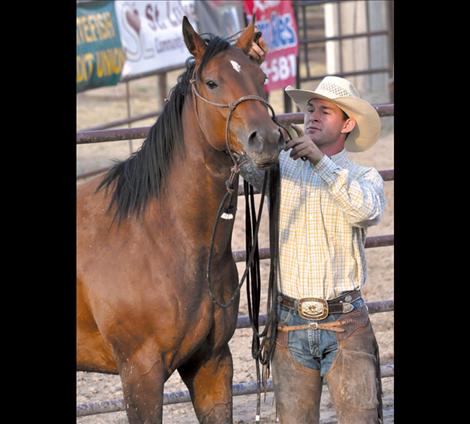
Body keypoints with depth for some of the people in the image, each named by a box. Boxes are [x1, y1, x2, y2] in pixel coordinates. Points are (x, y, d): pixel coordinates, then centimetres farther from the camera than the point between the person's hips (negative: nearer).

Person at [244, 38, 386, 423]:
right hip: (291, 325, 2)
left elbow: (365, 209, -21)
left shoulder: (364, 177, 2)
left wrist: (320, 160, -24)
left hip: (346, 324, -2)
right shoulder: (281, 166, 6)